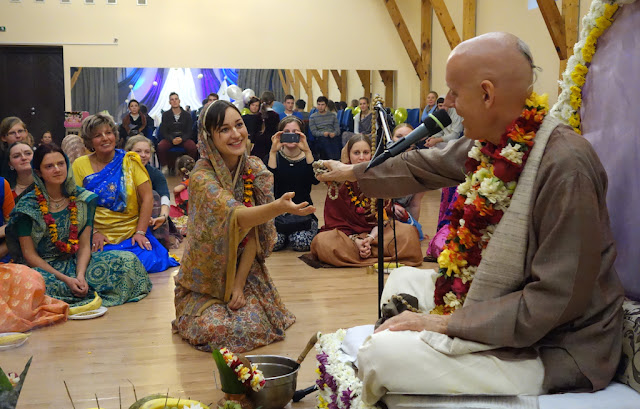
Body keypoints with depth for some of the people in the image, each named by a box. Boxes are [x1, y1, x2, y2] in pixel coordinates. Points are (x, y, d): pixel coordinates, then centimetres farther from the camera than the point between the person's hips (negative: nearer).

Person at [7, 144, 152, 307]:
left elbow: (84, 245, 0)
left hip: (76, 263, 3)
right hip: (43, 267, -3)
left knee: (127, 259, -16)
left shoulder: (83, 199, 2)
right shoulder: (27, 206, -7)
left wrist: (80, 276, -19)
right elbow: (29, 254, -9)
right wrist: (65, 279, -19)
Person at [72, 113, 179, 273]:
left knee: (148, 261, -22)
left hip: (132, 234, 0)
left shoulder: (130, 161, 2)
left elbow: (147, 197, -3)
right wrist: (93, 233, -12)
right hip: (100, 237, 1)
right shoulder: (80, 165, 3)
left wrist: (140, 232, -11)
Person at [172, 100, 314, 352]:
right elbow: (236, 217, -39)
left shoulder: (257, 169, -7)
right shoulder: (203, 176, -21)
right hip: (207, 276, -3)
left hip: (245, 269, 3)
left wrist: (240, 283, -13)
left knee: (256, 328, -18)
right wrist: (279, 207, -58)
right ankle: (193, 313, 13)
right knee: (215, 330, -22)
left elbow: (256, 231, -7)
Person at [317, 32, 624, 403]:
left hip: (550, 348, -9)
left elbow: (556, 300, -26)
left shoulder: (565, 166, -28)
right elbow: (425, 166, 16)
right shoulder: (492, 142, -2)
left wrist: (449, 323, -21)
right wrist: (353, 172, 29)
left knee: (380, 356, -20)